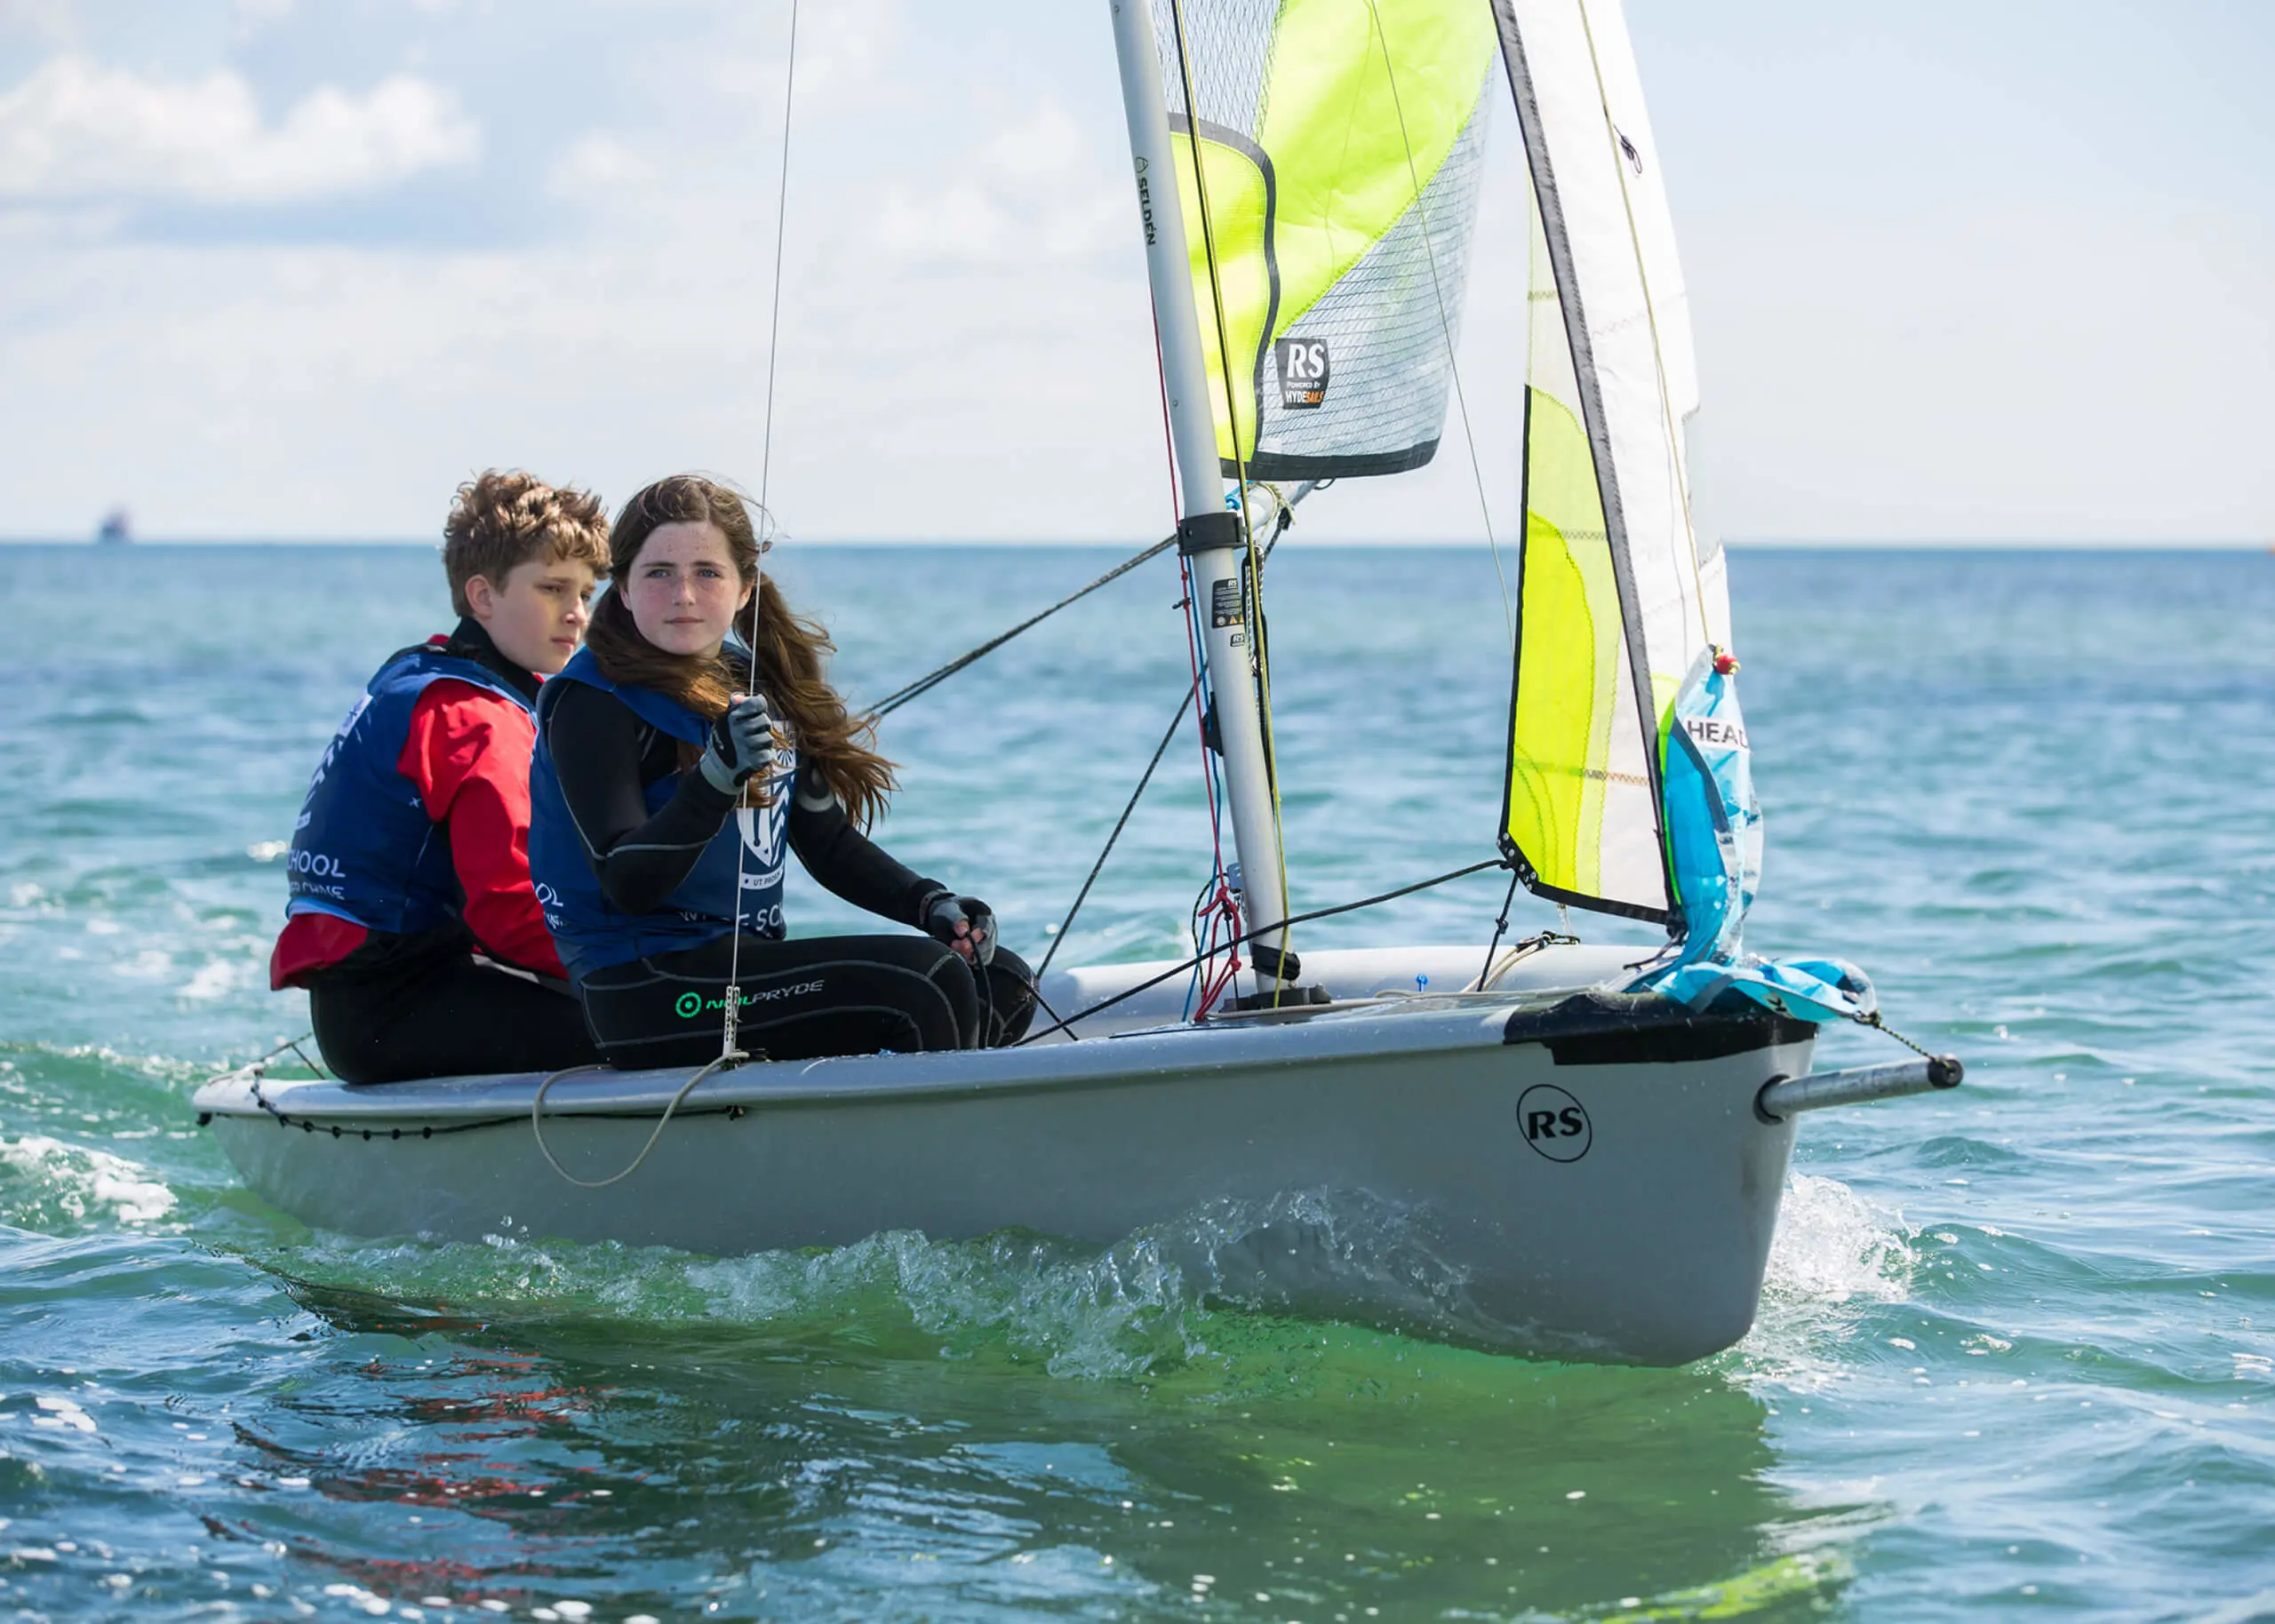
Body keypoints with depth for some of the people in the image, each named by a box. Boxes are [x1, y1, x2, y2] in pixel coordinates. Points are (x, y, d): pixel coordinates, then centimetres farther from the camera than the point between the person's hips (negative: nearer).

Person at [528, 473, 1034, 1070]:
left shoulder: (757, 682, 14)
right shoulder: (594, 706, -10)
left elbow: (826, 840, 19)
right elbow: (628, 884, -21)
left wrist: (931, 905, 3)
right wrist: (717, 777, -35)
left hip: (750, 963, 9)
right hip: (645, 993, -9)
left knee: (1002, 985, 3)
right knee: (927, 989, -21)